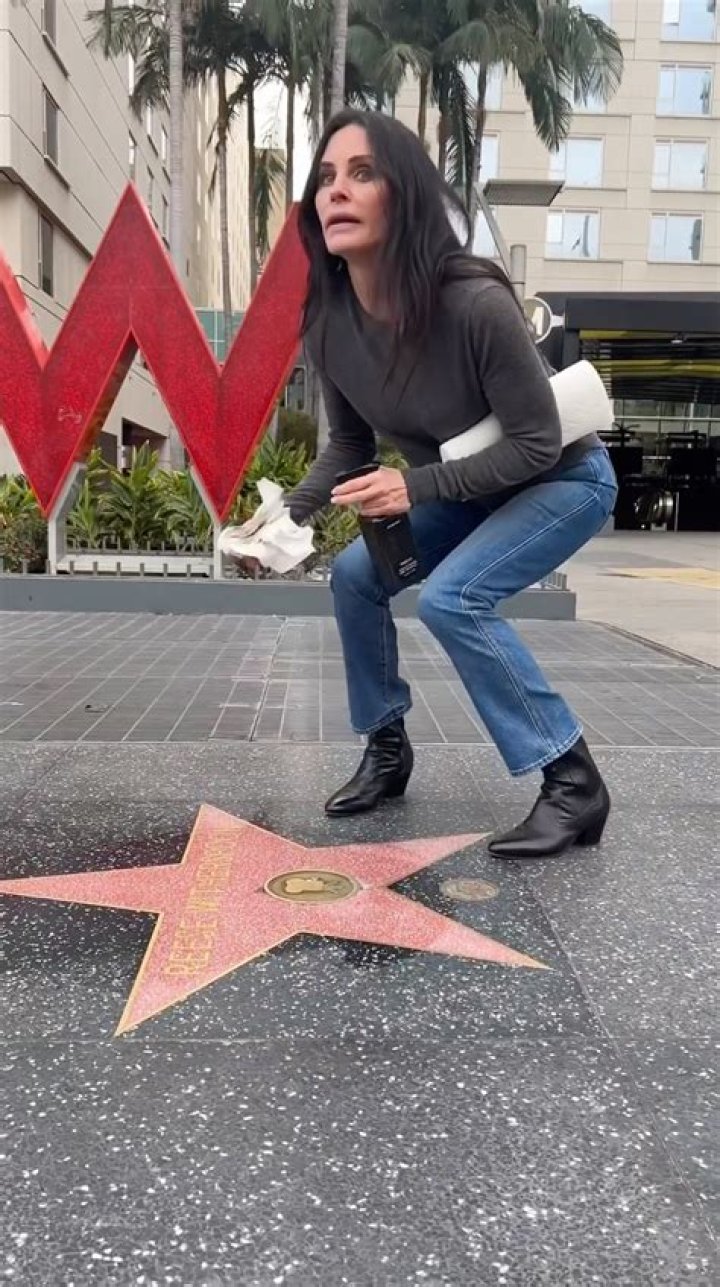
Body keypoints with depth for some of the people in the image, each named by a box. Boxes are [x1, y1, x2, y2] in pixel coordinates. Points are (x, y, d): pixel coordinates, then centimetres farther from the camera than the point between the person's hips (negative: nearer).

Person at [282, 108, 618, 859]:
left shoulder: (475, 305, -35)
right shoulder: (329, 323, -15)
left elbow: (538, 443, -26)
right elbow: (350, 444, 1)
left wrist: (416, 487, -32)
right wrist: (288, 514, -13)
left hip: (565, 479, -7)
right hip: (469, 487, 7)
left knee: (451, 597, -26)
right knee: (356, 574, 0)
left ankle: (573, 783, -13)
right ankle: (387, 749, 17)